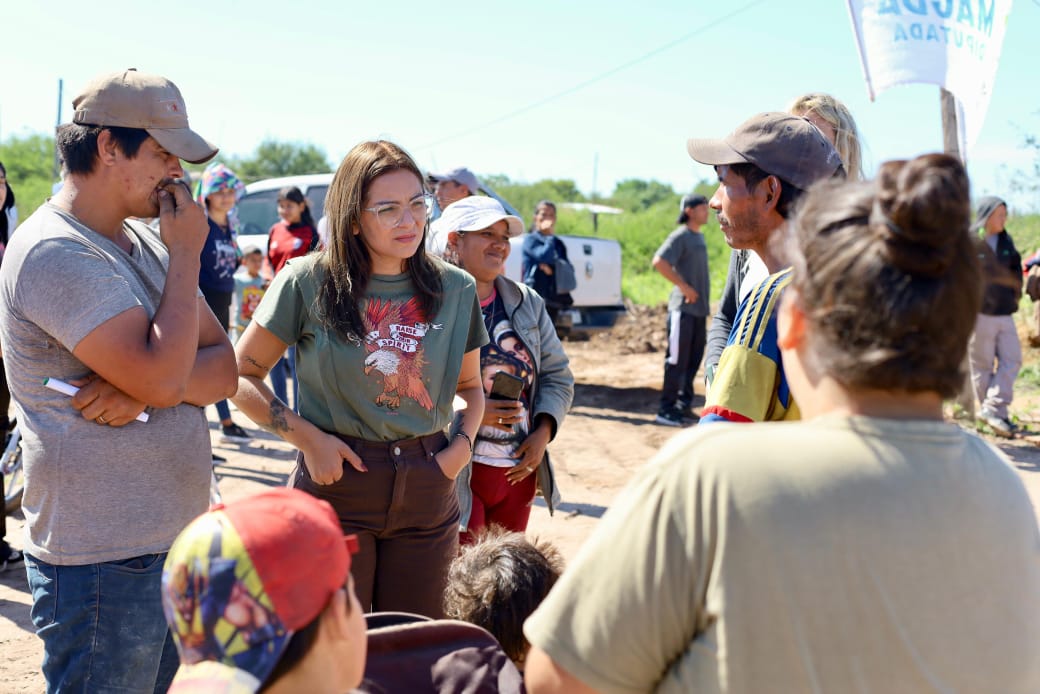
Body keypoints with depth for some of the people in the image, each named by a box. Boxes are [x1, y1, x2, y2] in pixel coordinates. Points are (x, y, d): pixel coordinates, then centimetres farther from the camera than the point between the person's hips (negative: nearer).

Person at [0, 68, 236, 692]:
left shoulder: (144, 240, 12)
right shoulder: (56, 254, -16)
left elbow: (225, 369, 6)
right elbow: (163, 377, -24)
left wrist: (143, 388, -14)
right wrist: (186, 254, -13)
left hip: (178, 542, 8)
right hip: (104, 564, -8)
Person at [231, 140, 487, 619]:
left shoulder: (456, 289, 4)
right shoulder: (307, 282, -6)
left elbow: (470, 386, 18)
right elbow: (240, 375, -1)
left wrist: (462, 444, -1)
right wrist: (307, 437, -11)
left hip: (428, 492, 3)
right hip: (336, 481, -3)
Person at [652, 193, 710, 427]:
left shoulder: (699, 237, 16)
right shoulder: (680, 236, -11)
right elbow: (658, 261, -22)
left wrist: (706, 301, 12)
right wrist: (683, 286, -20)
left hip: (699, 308, 9)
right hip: (683, 307, -9)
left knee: (693, 360, 13)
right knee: (677, 360, -7)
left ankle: (684, 404, 22)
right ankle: (666, 410, -2)